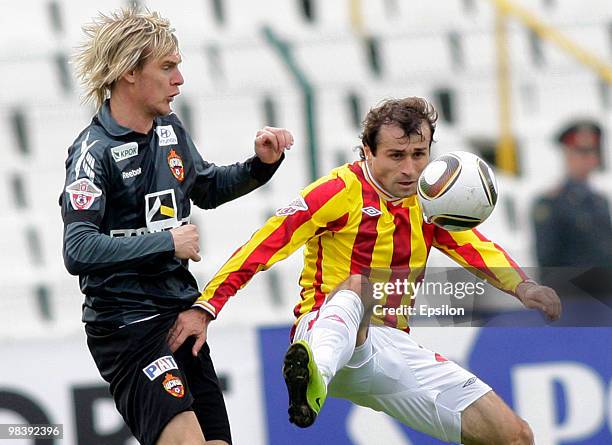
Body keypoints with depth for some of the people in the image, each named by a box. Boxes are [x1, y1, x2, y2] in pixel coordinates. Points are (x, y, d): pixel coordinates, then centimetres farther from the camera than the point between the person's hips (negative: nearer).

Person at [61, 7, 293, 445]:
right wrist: (167, 243, -21)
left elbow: (207, 189, 28)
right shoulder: (94, 150, -15)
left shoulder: (170, 129, 8)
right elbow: (79, 252, -26)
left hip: (181, 312, 8)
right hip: (127, 324, -8)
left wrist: (262, 164, 10)